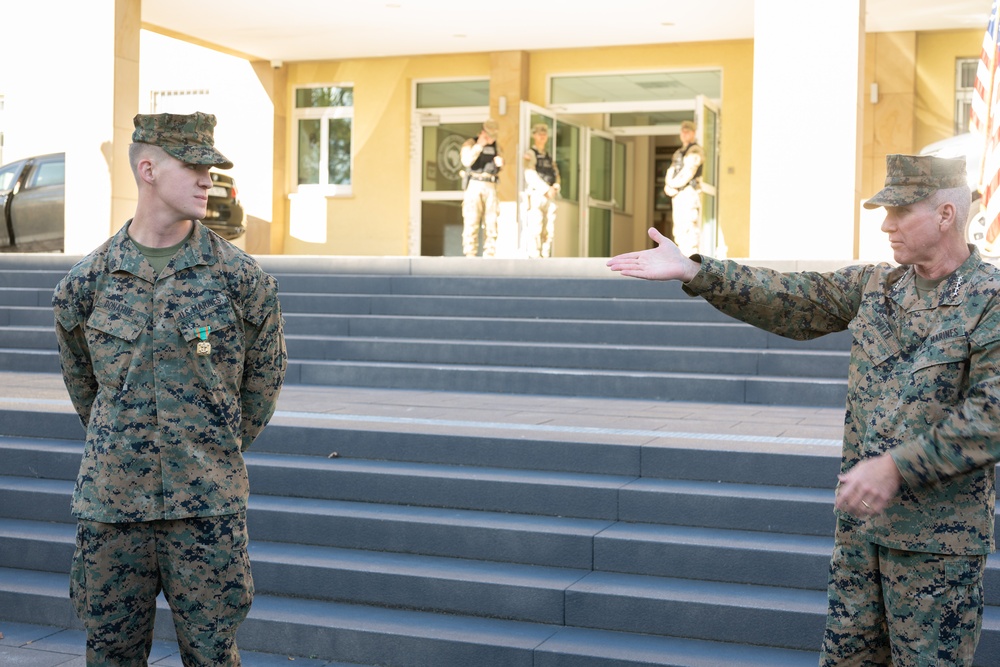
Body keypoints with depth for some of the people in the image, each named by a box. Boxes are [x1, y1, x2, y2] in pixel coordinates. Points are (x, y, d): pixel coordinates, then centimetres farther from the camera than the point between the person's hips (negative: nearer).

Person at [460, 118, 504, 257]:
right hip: (474, 186, -5)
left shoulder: (496, 147, 16)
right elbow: (466, 161, -17)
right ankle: (470, 255, -9)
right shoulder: (470, 143, 0)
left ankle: (489, 255, 3)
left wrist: (500, 162, 0)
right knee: (471, 222, -10)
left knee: (491, 222, 0)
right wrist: (479, 145, -16)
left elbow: (501, 167, 23)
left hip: (490, 188, 5)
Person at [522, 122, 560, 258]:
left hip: (550, 196, 7)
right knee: (535, 230, -12)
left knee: (549, 231, 3)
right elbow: (530, 175, -11)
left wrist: (555, 187, -6)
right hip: (536, 195, -7)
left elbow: (556, 174, 15)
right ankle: (534, 258, -12)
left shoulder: (549, 157, 23)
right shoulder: (530, 154, 2)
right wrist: (546, 189, -15)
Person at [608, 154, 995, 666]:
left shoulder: (989, 300, -13)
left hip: (937, 539, -6)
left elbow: (990, 417, -20)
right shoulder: (876, 286, 8)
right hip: (861, 519, 6)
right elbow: (793, 300, 5)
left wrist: (896, 466, -25)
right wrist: (693, 272, -3)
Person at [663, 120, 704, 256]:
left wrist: (672, 184, -5)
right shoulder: (678, 153, 23)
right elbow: (670, 173, 14)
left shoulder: (695, 151, -3)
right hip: (677, 195, 9)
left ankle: (691, 256, -18)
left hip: (690, 193, -9)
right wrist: (668, 186, -6)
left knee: (689, 228, -15)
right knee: (679, 230, 6)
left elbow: (688, 172, -14)